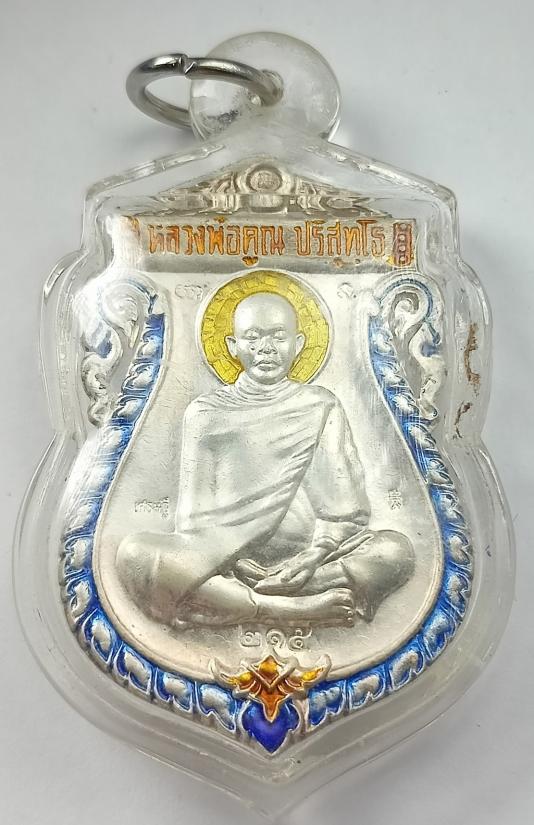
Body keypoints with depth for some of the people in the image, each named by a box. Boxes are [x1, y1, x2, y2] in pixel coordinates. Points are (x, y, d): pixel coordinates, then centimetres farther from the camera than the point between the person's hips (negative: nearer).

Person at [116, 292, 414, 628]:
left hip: (305, 559, 1)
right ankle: (300, 608, -27)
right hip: (226, 561, 0)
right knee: (134, 553, -25)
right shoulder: (206, 413, 8)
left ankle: (224, 600, -24)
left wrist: (313, 557, -15)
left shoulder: (321, 406, 8)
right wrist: (231, 559, -15)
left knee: (396, 548, -24)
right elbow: (196, 513, 5)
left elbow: (346, 507, 3)